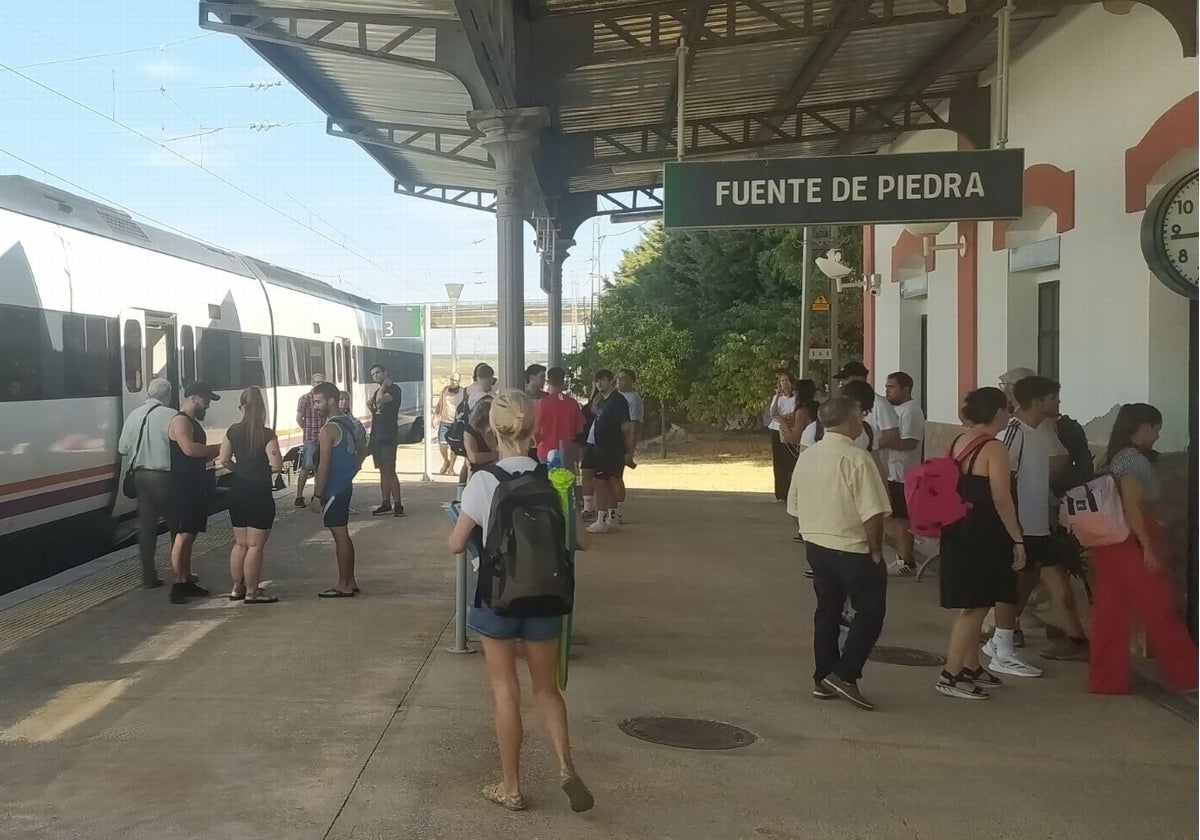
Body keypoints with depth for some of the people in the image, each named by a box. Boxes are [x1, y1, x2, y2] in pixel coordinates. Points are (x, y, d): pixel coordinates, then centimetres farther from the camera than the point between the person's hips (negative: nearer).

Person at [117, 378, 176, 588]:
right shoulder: (171, 416, -13)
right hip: (164, 475, -5)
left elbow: (123, 448, 6)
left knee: (146, 525, 10)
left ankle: (148, 576, 12)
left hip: (140, 475, 6)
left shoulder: (134, 415, 5)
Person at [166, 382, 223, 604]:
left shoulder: (193, 423, 19)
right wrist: (217, 448, -20)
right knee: (182, 536, -11)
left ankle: (187, 582, 17)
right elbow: (189, 448, -30)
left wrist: (214, 452, 9)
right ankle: (178, 585, -10)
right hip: (182, 488, -10)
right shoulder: (180, 421, -13)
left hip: (194, 487, 10)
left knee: (189, 536, 12)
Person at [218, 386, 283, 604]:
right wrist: (266, 469, 1)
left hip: (237, 492, 6)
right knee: (255, 545, 1)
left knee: (240, 543, 16)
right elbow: (277, 465, -20)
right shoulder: (267, 434, -14)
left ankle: (237, 588, 23)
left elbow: (223, 460, 6)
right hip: (259, 494, -6)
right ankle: (252, 592, 6)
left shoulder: (233, 431, 1)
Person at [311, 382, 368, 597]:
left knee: (340, 536, -3)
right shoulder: (347, 423, 10)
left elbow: (324, 466, -19)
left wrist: (316, 496, -15)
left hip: (333, 490, -9)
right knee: (343, 535, 15)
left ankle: (344, 586, 3)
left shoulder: (329, 430, -18)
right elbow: (362, 450, 20)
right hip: (345, 487, 9)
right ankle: (349, 582, 22)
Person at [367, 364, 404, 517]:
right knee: (383, 471, 9)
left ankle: (398, 504, -8)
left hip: (389, 436, -8)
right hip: (376, 435, 8)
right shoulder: (377, 392, 19)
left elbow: (380, 400, -24)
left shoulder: (394, 389, -7)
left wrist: (385, 383, -9)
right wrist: (370, 406, 6)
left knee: (390, 471, -11)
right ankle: (386, 504, 13)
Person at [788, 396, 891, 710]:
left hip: (815, 545, 7)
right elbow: (873, 514, -21)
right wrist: (876, 550, -9)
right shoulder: (857, 459, -18)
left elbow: (795, 507, 11)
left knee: (827, 611, 16)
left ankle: (823, 679, 21)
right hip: (853, 549, -7)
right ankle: (844, 675, 0)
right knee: (870, 612, 6)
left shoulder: (806, 457, 4)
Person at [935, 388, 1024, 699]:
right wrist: (1017, 540, -12)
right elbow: (1001, 500, -18)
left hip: (958, 533, 9)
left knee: (971, 605, 18)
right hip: (983, 537, -9)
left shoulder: (957, 443, 9)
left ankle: (972, 667, 29)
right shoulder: (993, 449, -16)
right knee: (973, 607, -3)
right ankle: (950, 676, -1)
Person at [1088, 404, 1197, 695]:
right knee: (1160, 611, 2)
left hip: (1112, 544, 9)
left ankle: (1106, 679, 7)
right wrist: (1148, 548, -21)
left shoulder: (1118, 458, 15)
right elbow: (1132, 507, -21)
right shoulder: (1135, 459, -14)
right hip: (1133, 544, -9)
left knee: (1111, 611, 6)